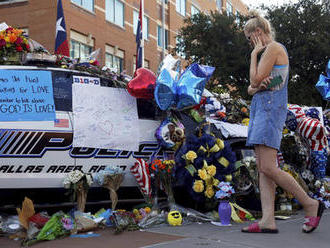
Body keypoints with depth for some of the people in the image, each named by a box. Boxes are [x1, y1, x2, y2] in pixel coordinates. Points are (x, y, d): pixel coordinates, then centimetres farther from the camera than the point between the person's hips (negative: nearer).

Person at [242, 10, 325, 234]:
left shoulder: (274, 48, -6)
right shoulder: (269, 52, 24)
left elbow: (255, 80, -12)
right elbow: (251, 88, 21)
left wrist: (254, 54, 1)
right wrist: (257, 88, -3)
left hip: (270, 109, -10)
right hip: (261, 108, 10)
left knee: (268, 168, -15)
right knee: (262, 169, 0)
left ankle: (311, 204, -4)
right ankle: (268, 220, -3)